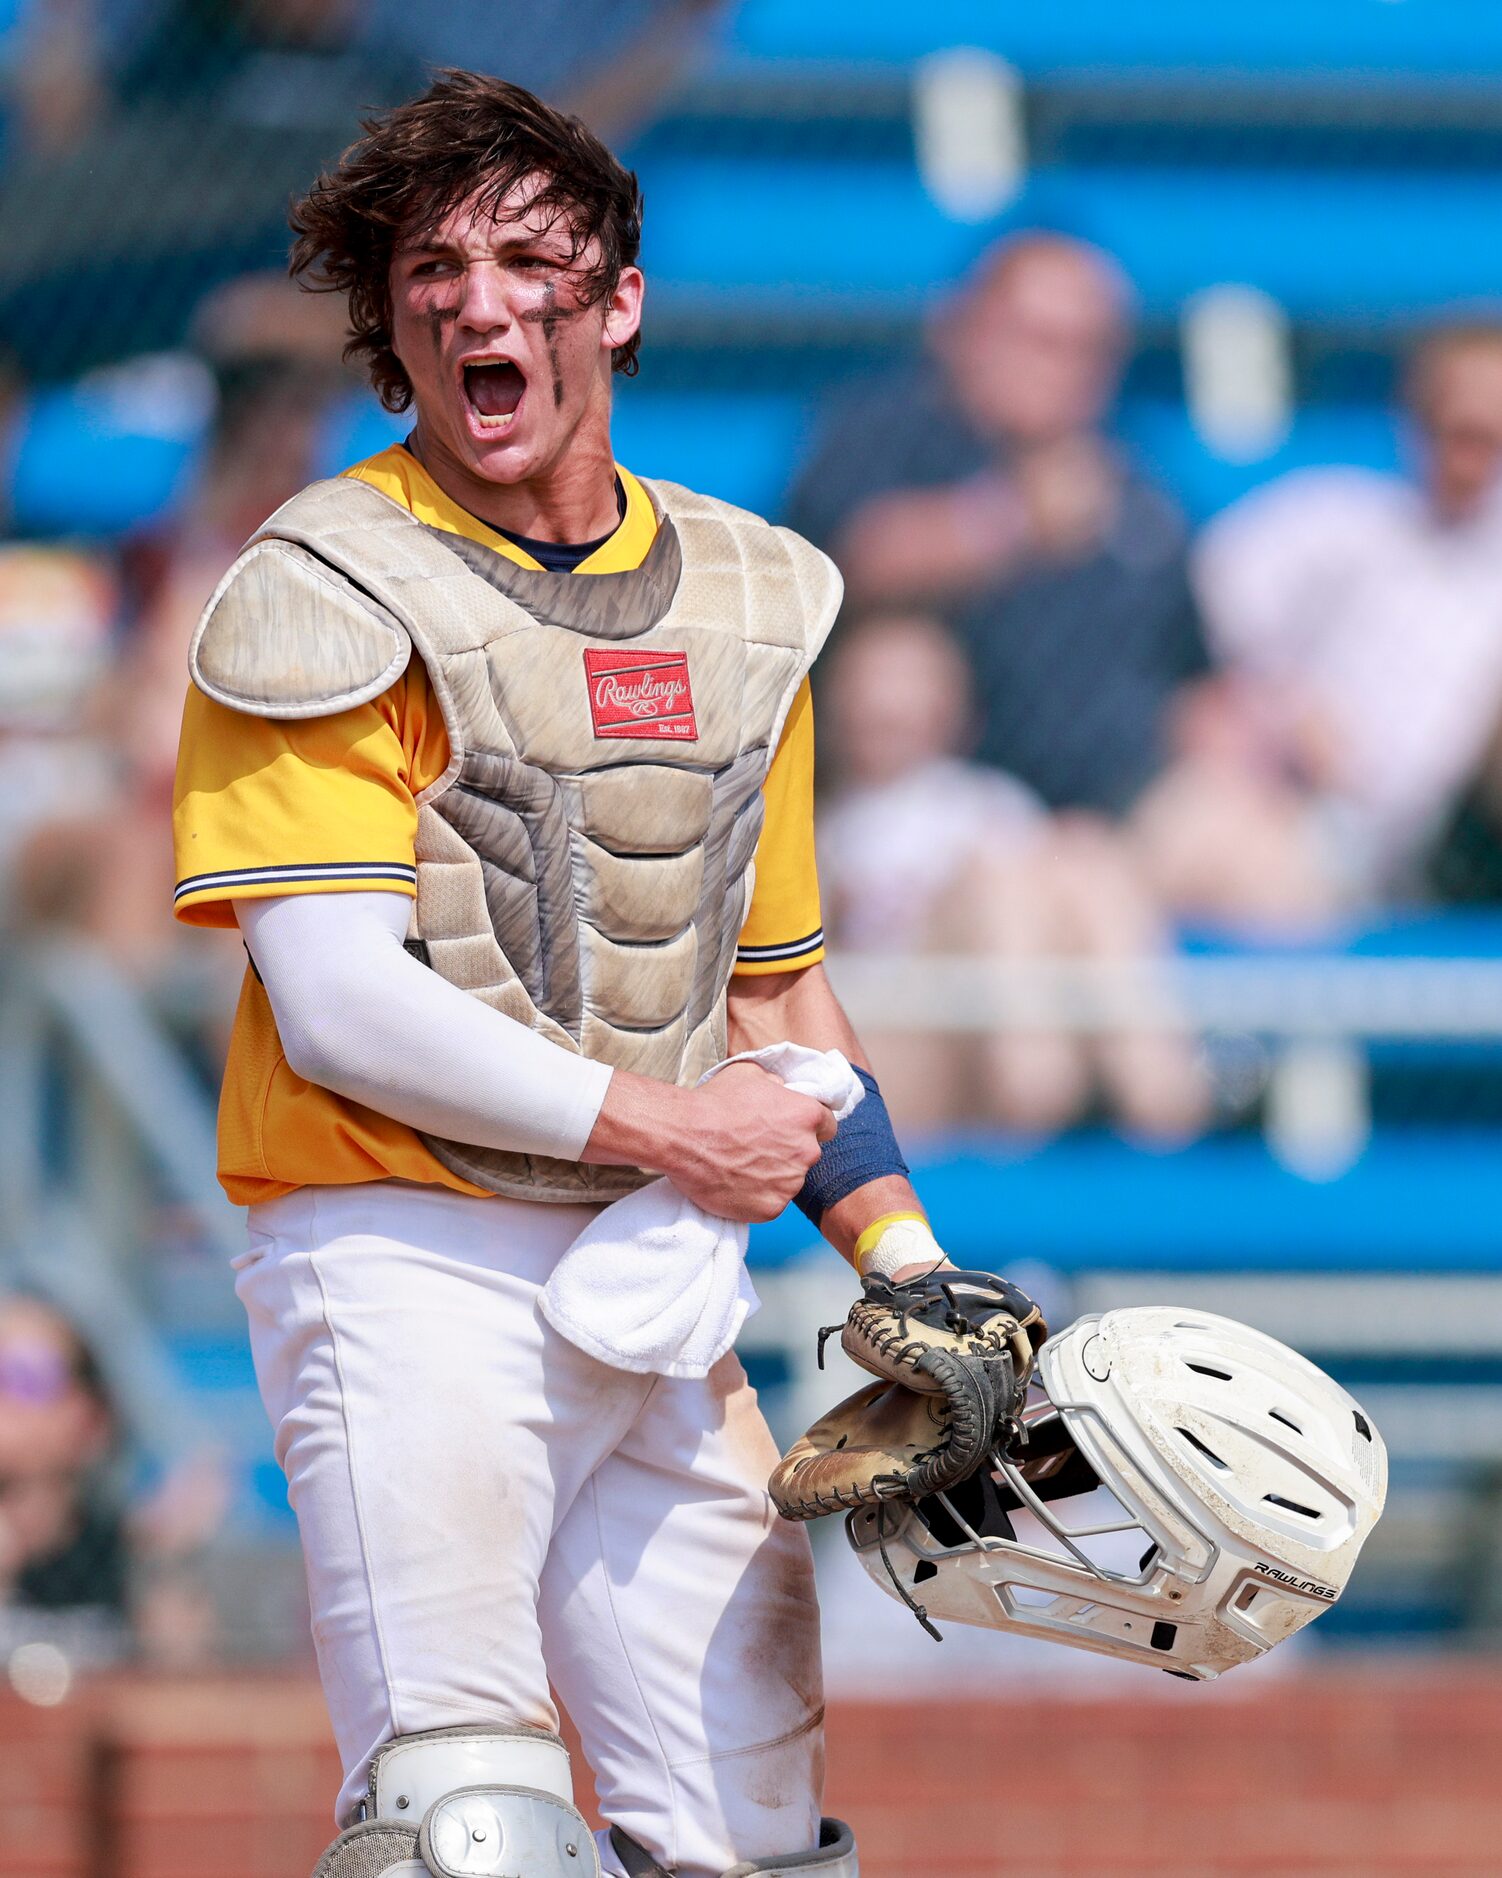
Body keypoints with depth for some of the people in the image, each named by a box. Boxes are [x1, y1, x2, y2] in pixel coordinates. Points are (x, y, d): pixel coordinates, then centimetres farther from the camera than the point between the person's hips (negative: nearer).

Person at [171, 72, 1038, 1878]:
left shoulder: (744, 605, 16)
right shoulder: (329, 600, -4)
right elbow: (339, 1008, -13)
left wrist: (907, 1267, 10)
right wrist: (668, 1132, -11)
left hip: (659, 1290, 6)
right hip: (409, 1264, -6)